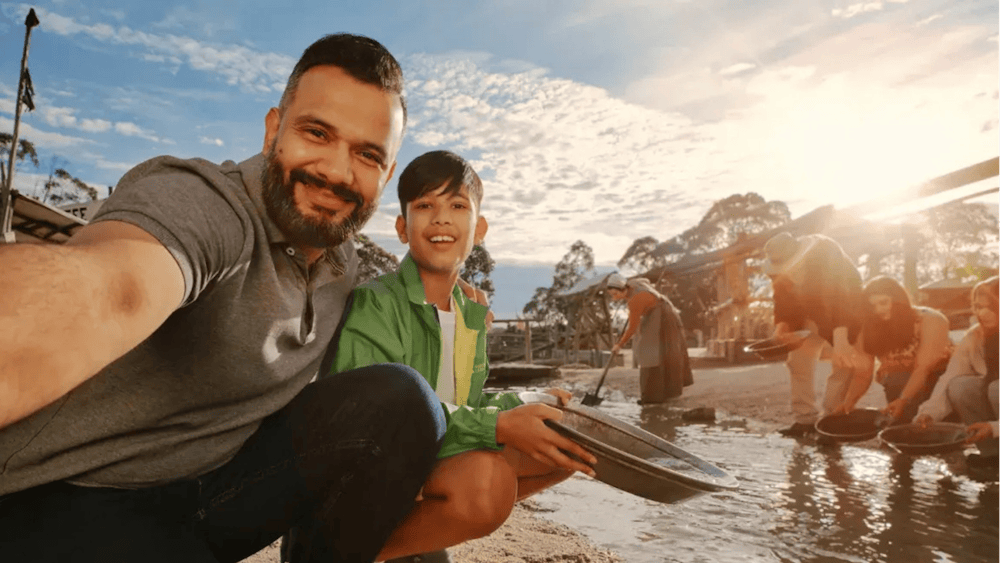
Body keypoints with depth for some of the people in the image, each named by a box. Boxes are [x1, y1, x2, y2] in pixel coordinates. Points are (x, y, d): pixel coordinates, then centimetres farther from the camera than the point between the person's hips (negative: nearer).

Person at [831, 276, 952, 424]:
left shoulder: (929, 321, -17)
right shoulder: (868, 330, -9)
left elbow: (924, 368, -26)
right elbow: (862, 375, -11)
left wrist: (903, 400, -41)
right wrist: (849, 400, -31)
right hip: (899, 386, 1)